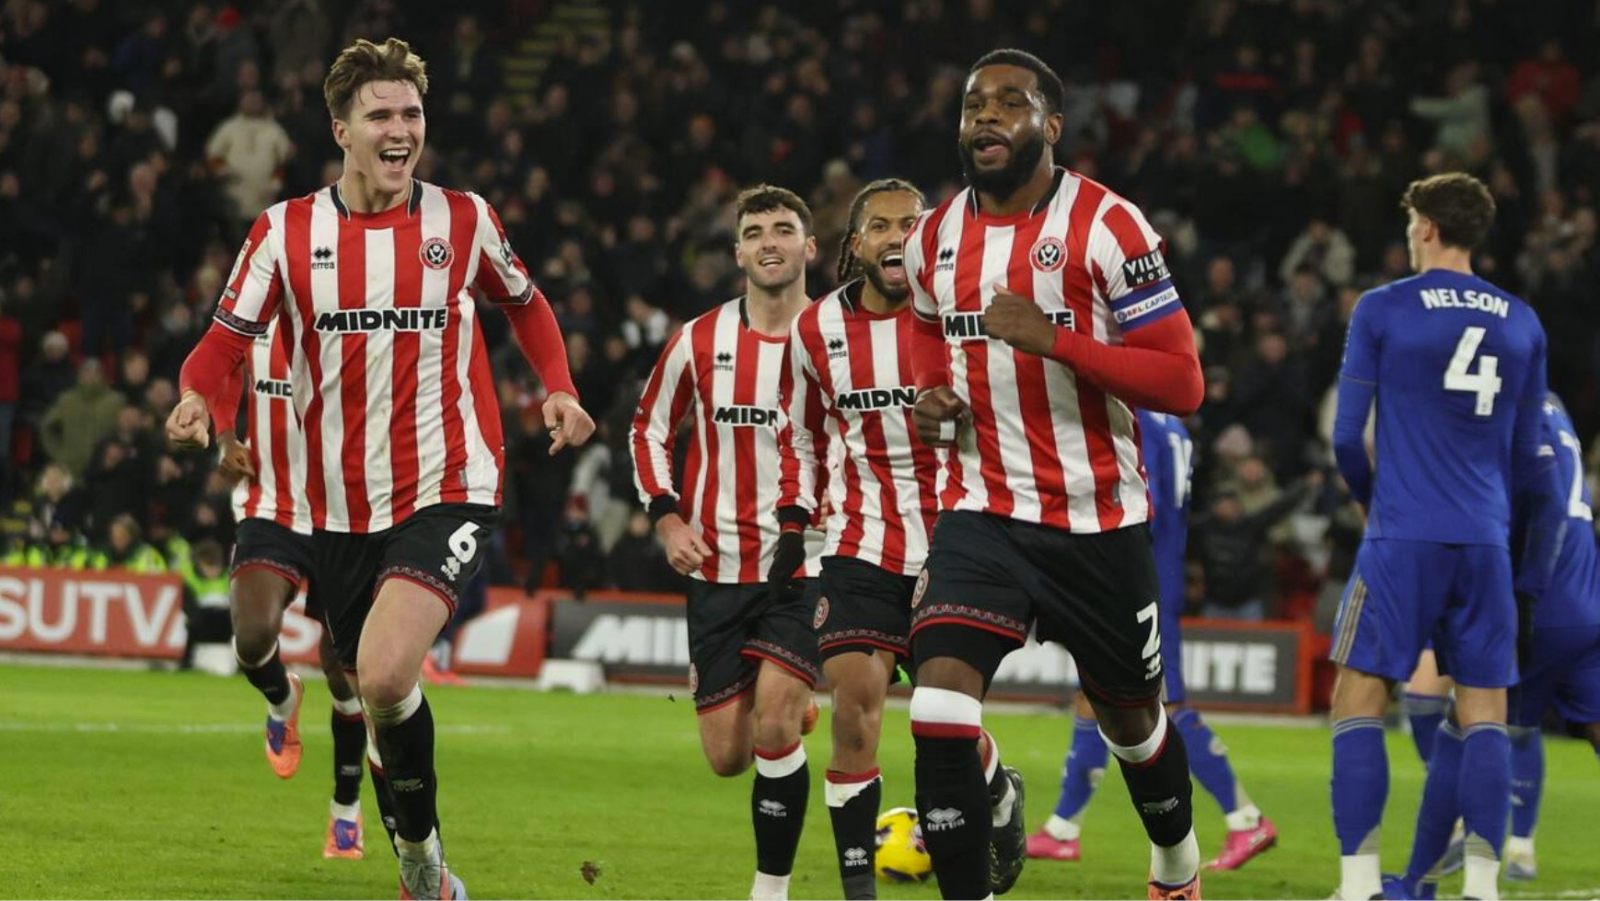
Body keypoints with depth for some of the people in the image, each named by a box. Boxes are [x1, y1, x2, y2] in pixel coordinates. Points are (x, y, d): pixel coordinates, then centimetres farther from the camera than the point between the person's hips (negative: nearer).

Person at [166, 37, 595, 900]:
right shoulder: (286, 230, -1)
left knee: (384, 675, -26)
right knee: (377, 695, 13)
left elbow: (525, 303, 18)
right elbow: (228, 337, 1)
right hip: (341, 505, 3)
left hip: (448, 490, -3)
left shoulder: (462, 218, 0)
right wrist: (195, 397, -21)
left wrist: (560, 390, 1)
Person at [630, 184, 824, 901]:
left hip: (806, 567, -2)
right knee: (727, 757, 1)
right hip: (718, 566, 2)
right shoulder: (699, 342, 1)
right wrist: (666, 516, -1)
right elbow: (649, 429, 13)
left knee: (774, 723, -20)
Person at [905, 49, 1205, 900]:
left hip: (1098, 523, -3)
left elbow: (1180, 382, -16)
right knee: (939, 712, -20)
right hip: (983, 512, 3)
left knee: (1132, 717, 17)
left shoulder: (1106, 225, -13)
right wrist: (931, 397, 3)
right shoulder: (934, 238, 4)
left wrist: (1051, 339, -27)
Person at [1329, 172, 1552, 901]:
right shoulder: (1521, 323, 9)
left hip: (1404, 538, -3)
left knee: (1358, 704, 2)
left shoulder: (1382, 310, -3)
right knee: (1483, 713, 6)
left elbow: (1346, 437, 0)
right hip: (1486, 542, 3)